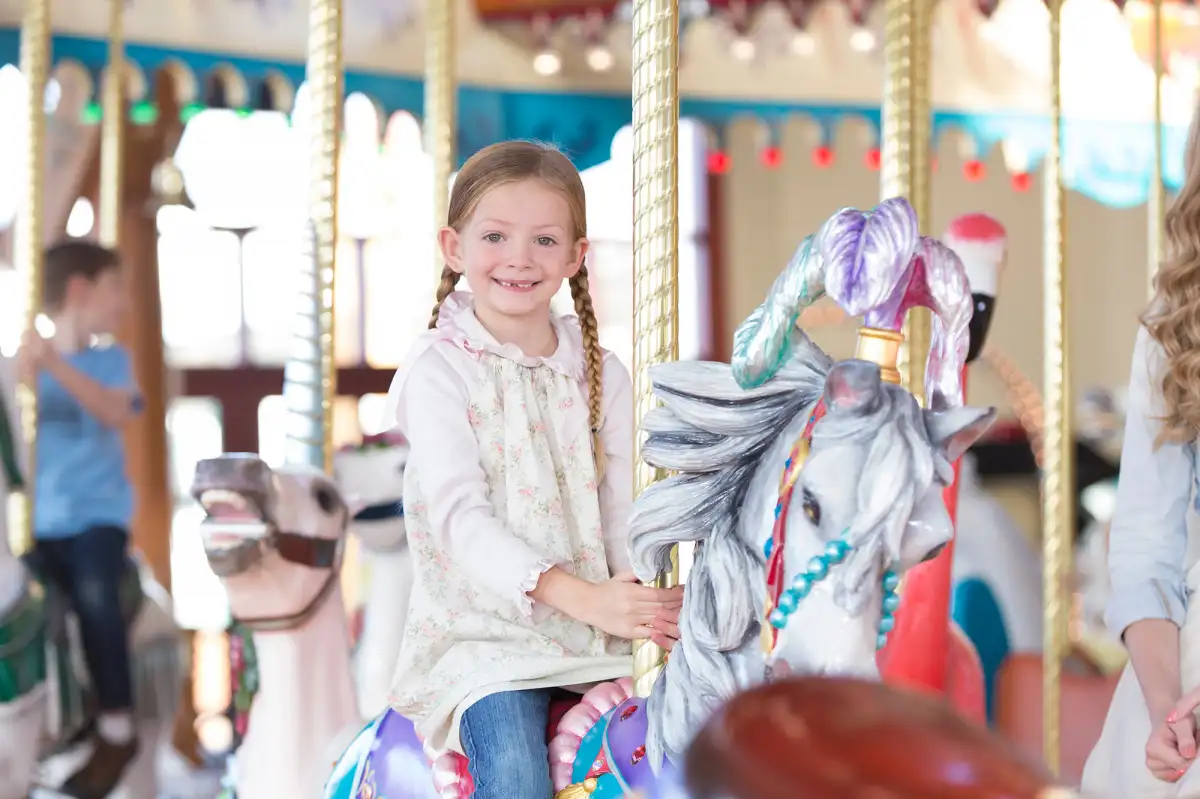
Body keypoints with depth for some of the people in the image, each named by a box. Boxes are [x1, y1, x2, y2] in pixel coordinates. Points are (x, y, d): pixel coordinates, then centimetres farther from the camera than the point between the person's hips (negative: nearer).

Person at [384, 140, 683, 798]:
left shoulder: (601, 375, 12)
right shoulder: (438, 371, -2)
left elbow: (621, 511, 7)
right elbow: (461, 516, -14)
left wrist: (656, 606, -15)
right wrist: (579, 595, -27)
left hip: (596, 634, 4)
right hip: (482, 635, -4)